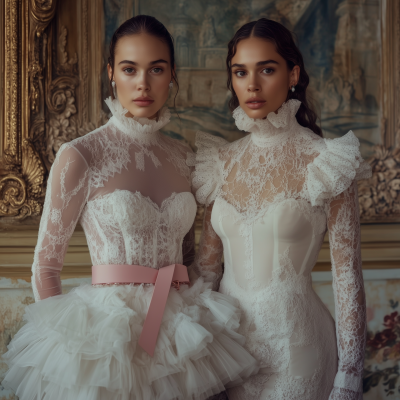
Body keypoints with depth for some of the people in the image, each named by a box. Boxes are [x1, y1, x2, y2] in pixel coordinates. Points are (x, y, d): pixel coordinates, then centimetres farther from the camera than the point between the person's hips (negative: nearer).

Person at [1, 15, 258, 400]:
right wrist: (64, 336, -7)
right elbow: (45, 267, -4)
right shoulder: (79, 156, -8)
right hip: (109, 331, -4)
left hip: (179, 331, 5)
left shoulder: (183, 156, 6)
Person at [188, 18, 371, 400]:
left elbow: (348, 274, -10)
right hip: (228, 335, 4)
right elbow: (207, 261, 9)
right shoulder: (222, 161, 2)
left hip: (293, 340, -4)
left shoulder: (324, 162, -10)